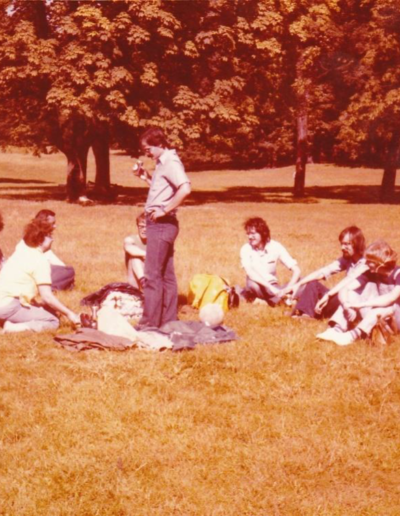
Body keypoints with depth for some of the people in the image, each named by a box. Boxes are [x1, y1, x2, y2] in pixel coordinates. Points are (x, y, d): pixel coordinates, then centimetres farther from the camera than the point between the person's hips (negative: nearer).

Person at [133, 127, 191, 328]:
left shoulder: (171, 163, -15)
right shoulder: (163, 163, 16)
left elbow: (185, 189, -29)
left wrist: (164, 210, -25)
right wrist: (147, 178, 12)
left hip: (161, 224, -10)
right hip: (161, 225, 10)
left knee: (152, 275, -7)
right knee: (166, 274, 12)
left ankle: (150, 322, -3)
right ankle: (169, 320, 17)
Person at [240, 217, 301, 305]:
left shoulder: (275, 247, -11)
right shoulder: (246, 249, -13)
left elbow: (296, 270, -14)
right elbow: (250, 273, -29)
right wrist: (270, 287, -39)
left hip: (272, 287, 2)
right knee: (252, 283, -38)